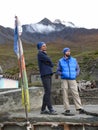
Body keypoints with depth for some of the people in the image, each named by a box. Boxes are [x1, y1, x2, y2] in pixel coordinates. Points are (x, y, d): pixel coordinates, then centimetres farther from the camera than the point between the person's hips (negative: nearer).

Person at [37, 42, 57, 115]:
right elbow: (49, 60, -14)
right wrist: (50, 64, 5)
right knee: (48, 92, -13)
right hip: (44, 75, -9)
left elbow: (51, 65, 18)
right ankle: (51, 109, -14)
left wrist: (50, 64, -3)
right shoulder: (40, 54, -3)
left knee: (47, 93, 6)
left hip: (49, 75, 9)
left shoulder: (44, 54, 24)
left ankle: (43, 109, 10)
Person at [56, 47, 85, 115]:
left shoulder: (74, 60, 6)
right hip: (64, 80, 0)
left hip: (72, 80, 0)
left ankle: (80, 108, -13)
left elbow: (78, 69, 14)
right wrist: (62, 74, -13)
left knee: (75, 93, -11)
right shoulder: (60, 61, 5)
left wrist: (76, 75, -6)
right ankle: (67, 109, 3)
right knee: (65, 94, -2)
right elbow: (58, 71, 8)